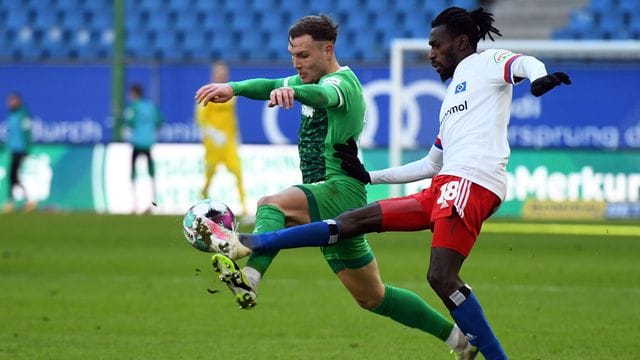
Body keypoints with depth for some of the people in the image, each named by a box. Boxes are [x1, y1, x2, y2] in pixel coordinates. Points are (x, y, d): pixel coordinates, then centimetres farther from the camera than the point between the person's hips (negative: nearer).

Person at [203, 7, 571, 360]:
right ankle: (247, 244, 5)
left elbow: (522, 62, -16)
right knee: (355, 220, 6)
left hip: (470, 182, -9)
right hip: (446, 186, 9)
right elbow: (430, 164, 36)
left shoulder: (485, 63, 8)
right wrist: (370, 176, 35)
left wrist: (539, 76, -39)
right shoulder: (454, 93, 32)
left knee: (441, 277, -22)